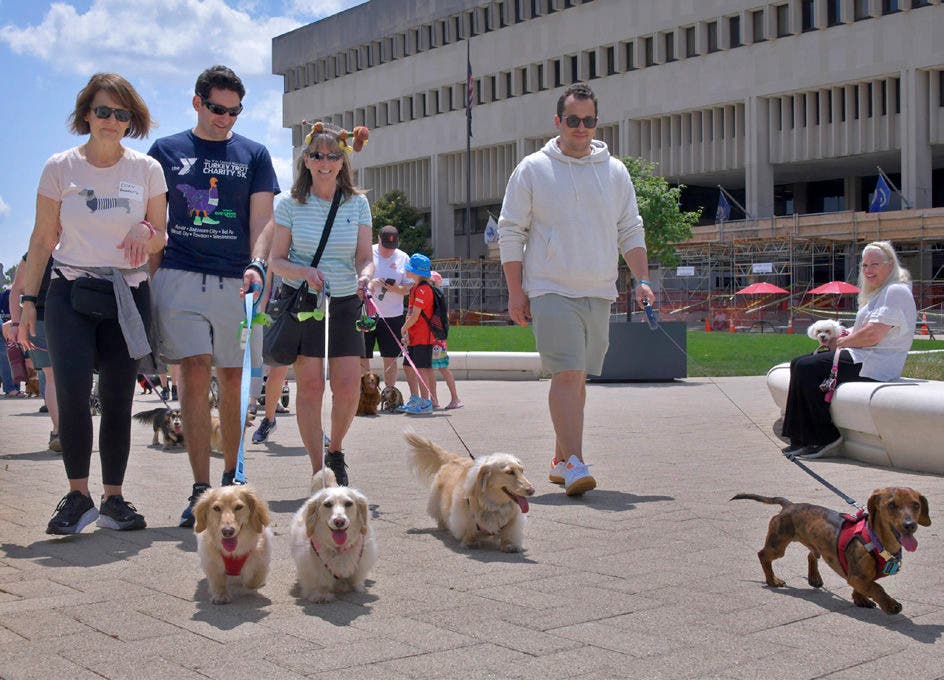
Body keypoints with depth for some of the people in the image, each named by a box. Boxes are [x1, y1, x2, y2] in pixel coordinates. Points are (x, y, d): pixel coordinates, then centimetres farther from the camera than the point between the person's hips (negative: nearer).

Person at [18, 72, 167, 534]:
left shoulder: (147, 169, 6)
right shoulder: (60, 167, 4)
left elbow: (161, 239, 12)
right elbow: (42, 240, 6)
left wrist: (148, 233, -12)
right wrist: (28, 300, 2)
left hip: (128, 296, 1)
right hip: (71, 293, -1)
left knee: (118, 400, 2)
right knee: (72, 389, -18)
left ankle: (113, 499, 13)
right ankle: (77, 495, -4)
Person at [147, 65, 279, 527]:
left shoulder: (253, 155, 12)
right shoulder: (166, 151, 12)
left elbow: (261, 219, 4)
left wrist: (257, 264, -14)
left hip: (234, 281, 1)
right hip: (180, 276, -1)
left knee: (232, 380, 5)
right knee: (195, 373, -11)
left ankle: (231, 479, 20)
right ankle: (200, 491, -10)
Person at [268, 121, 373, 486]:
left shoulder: (357, 203, 3)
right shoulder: (290, 204, -2)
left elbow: (365, 258, 0)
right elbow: (277, 260, -1)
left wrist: (365, 276, -23)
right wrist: (304, 272, -21)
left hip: (345, 304, 2)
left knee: (349, 386, -6)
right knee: (310, 385, -7)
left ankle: (336, 452, 22)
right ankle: (318, 472, 3)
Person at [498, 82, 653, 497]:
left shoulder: (615, 172, 12)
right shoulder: (532, 170, 1)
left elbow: (631, 232, 15)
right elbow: (510, 233, 2)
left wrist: (642, 280, 3)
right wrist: (515, 291, -4)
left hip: (599, 293, 4)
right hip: (552, 291, -4)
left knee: (578, 379, 9)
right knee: (568, 374, -15)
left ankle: (560, 460, 19)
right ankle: (574, 463, -16)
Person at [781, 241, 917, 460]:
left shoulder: (896, 292, -10)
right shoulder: (879, 293, 24)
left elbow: (873, 335, -20)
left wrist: (843, 342, -5)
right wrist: (843, 340, 3)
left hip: (874, 365, -11)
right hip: (861, 357, 11)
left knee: (807, 369, -21)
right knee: (799, 364, 1)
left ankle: (825, 438, -12)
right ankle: (801, 438, -4)